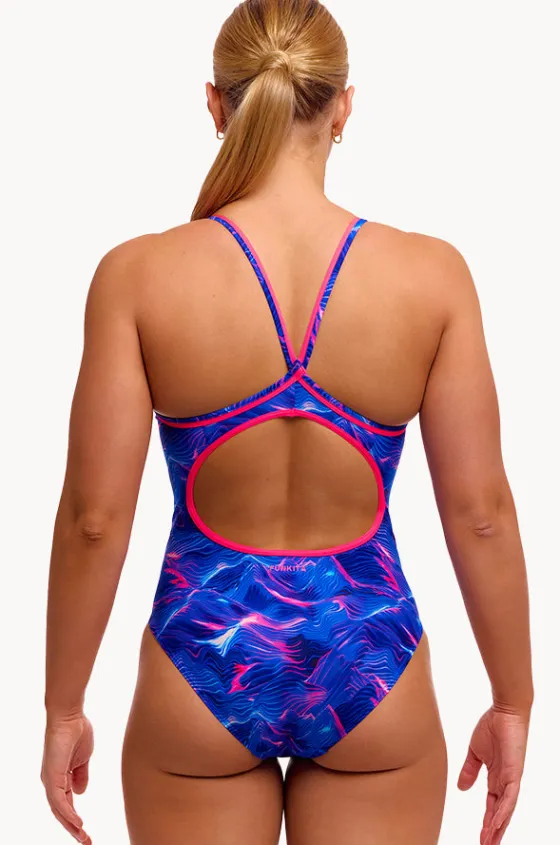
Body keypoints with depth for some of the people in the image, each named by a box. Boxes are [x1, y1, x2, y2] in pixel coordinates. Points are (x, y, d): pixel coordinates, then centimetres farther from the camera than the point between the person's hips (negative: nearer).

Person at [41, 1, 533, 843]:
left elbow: (95, 518, -11)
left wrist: (64, 707, 2)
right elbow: (480, 512, -7)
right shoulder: (432, 274, -11)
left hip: (204, 654, 0)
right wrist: (512, 701, 6)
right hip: (369, 657, 1)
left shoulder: (138, 275, -13)